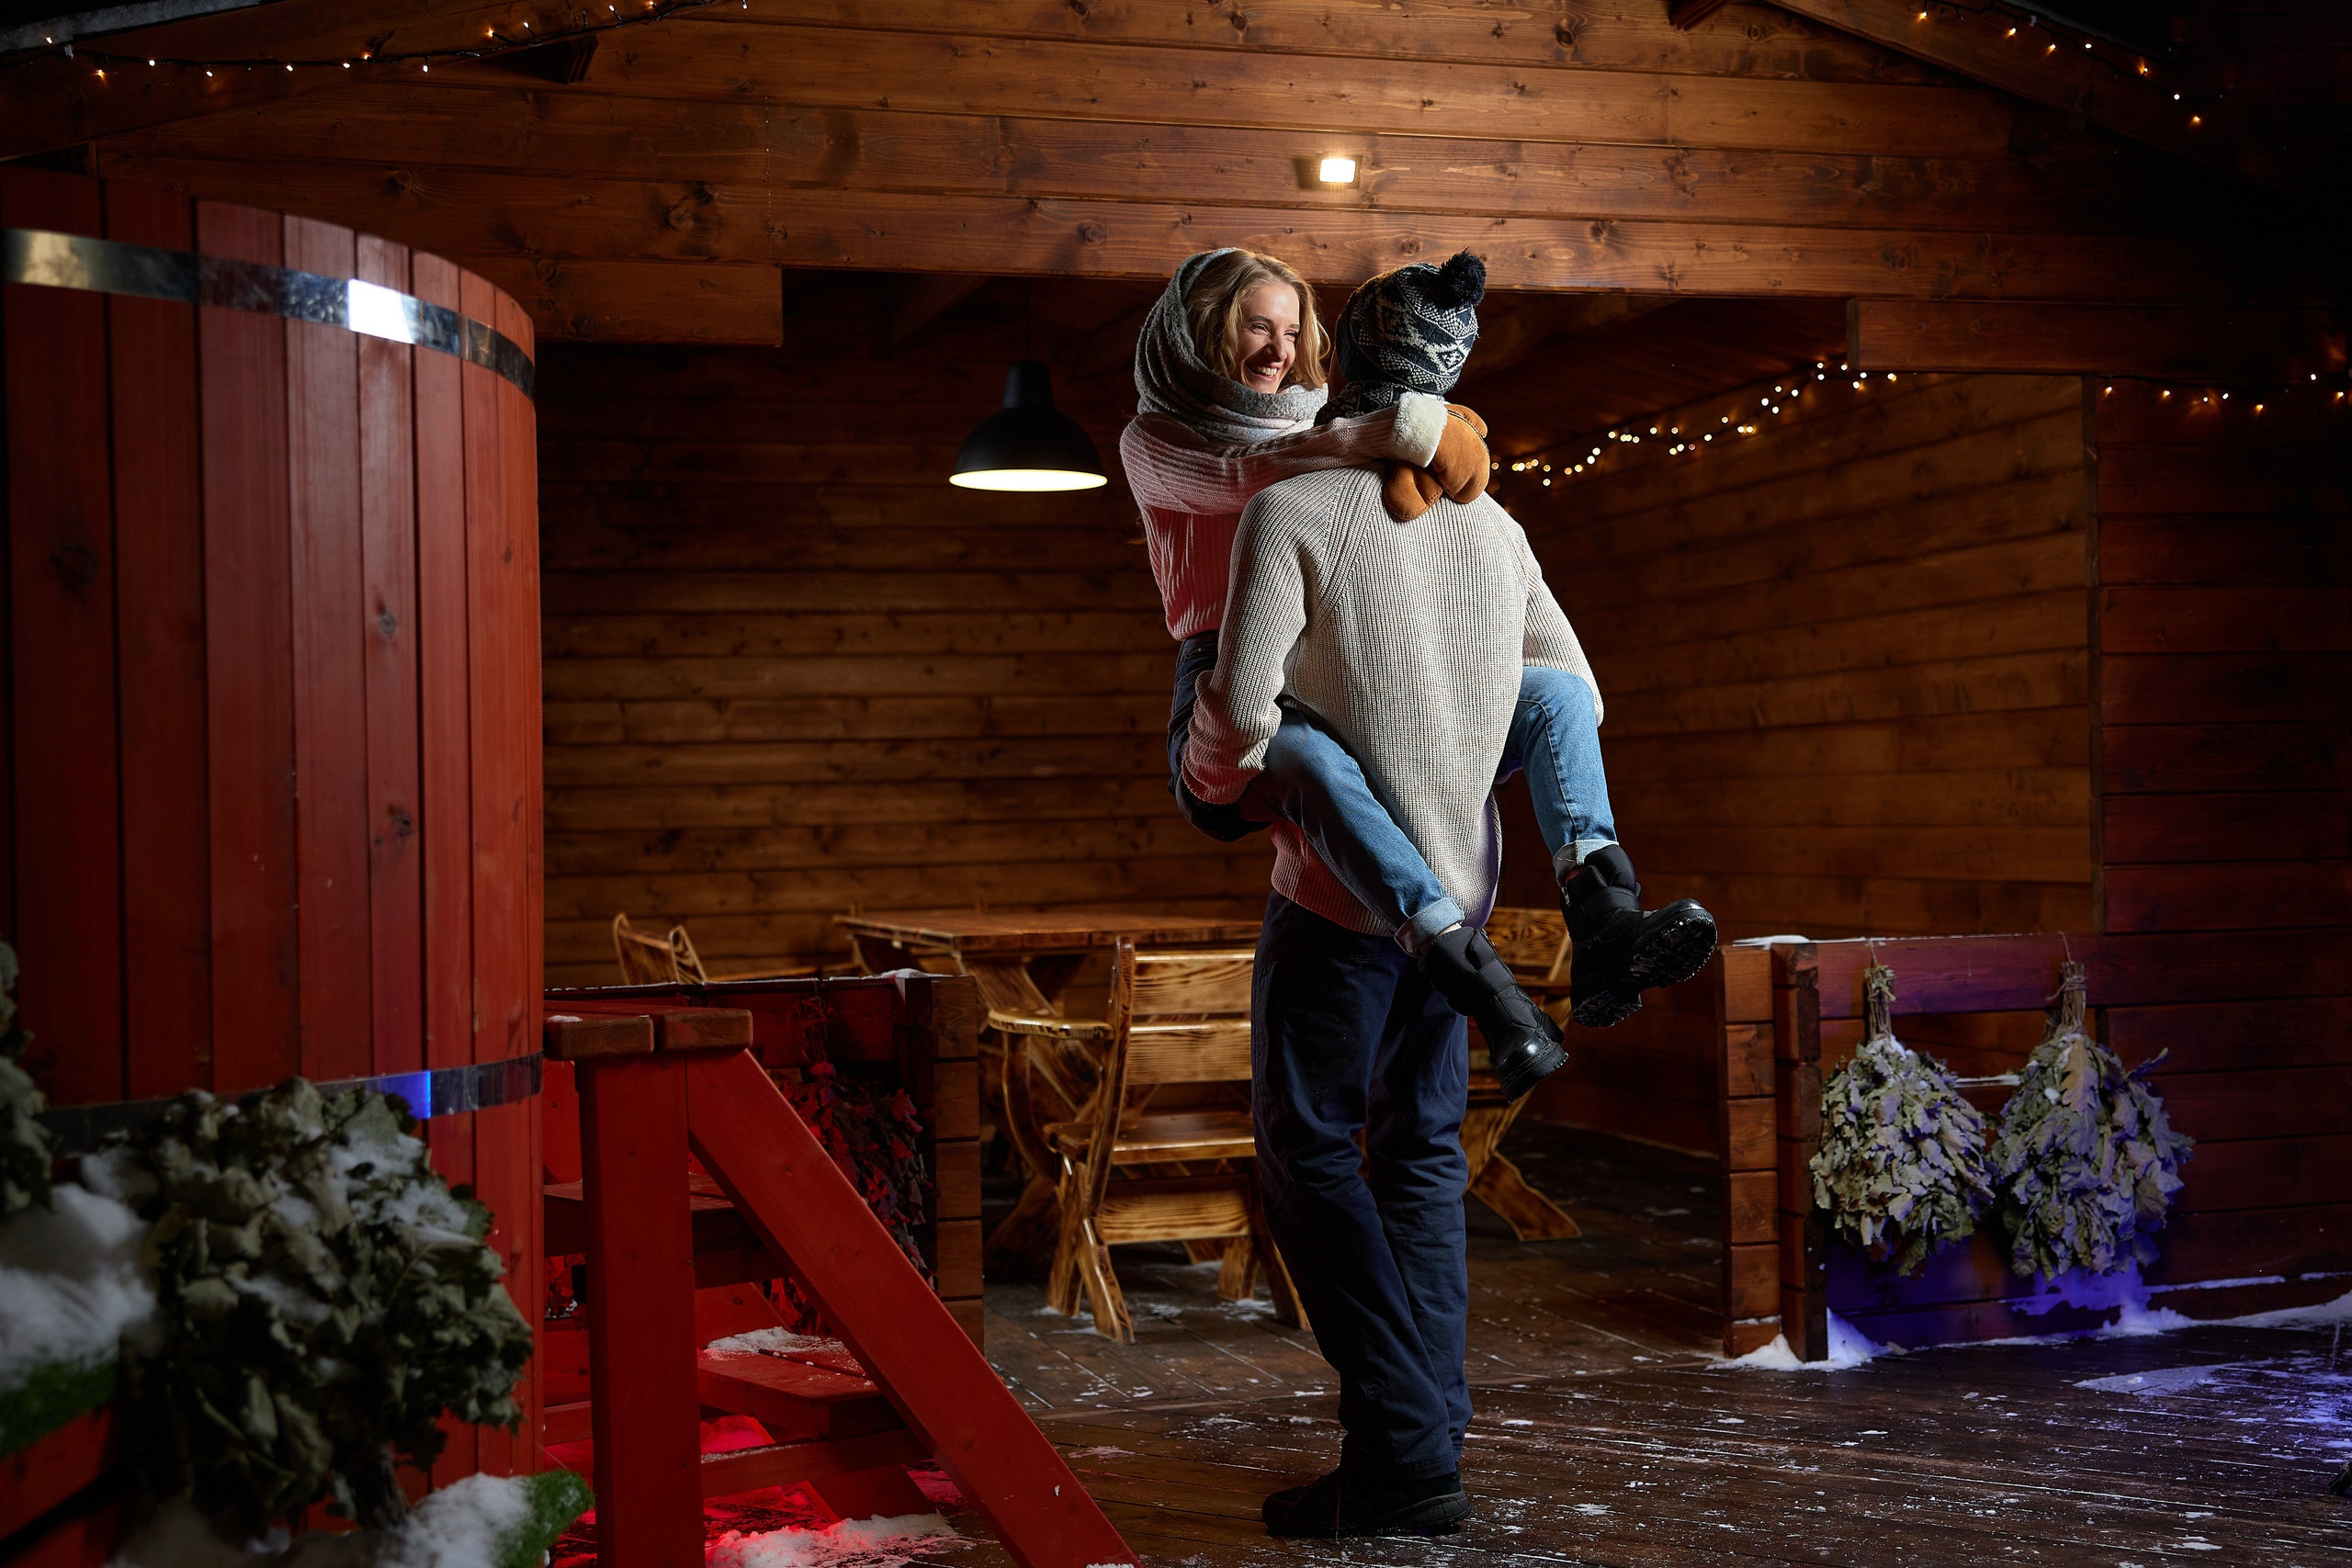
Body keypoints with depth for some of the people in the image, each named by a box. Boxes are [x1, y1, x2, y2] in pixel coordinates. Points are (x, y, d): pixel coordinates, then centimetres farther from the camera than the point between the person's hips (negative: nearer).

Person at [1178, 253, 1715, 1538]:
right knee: (1420, 1155, 14)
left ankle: (1403, 1456, -2)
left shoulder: (1295, 509, -12)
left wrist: (1204, 779, 1)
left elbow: (1241, 706, -20)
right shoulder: (1493, 526, 8)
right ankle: (1428, 1444, 15)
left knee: (1307, 1154, 3)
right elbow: (1575, 700, 15)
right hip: (1457, 888, 6)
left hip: (1340, 890, -6)